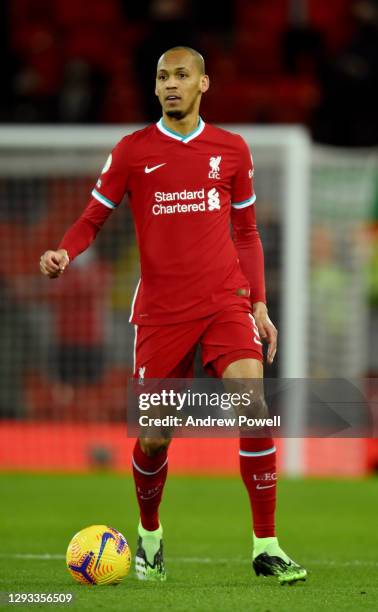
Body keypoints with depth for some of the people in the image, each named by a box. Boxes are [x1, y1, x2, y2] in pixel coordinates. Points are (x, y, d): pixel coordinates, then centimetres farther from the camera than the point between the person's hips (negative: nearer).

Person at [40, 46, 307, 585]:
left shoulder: (232, 150, 8)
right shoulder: (132, 151, 3)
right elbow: (93, 218, 7)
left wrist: (258, 303, 8)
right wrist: (64, 253, -13)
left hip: (225, 301, 0)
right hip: (160, 311, 0)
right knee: (154, 436, 1)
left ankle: (267, 548, -12)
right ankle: (149, 536, 30)